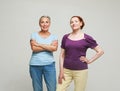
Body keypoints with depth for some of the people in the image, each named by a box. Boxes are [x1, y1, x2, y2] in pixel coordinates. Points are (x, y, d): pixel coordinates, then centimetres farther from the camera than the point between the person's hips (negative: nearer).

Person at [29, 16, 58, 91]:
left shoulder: (54, 36, 7)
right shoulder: (34, 34, 5)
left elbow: (54, 48, -11)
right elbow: (34, 48, -9)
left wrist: (39, 44, -9)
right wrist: (49, 47, -7)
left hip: (49, 65, 1)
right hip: (35, 65, 0)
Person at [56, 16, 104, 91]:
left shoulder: (87, 38, -2)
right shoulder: (66, 37, 5)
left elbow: (100, 51, 3)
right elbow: (62, 55, 6)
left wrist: (89, 61, -2)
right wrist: (61, 71, -1)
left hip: (81, 71, -2)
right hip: (66, 70, 2)